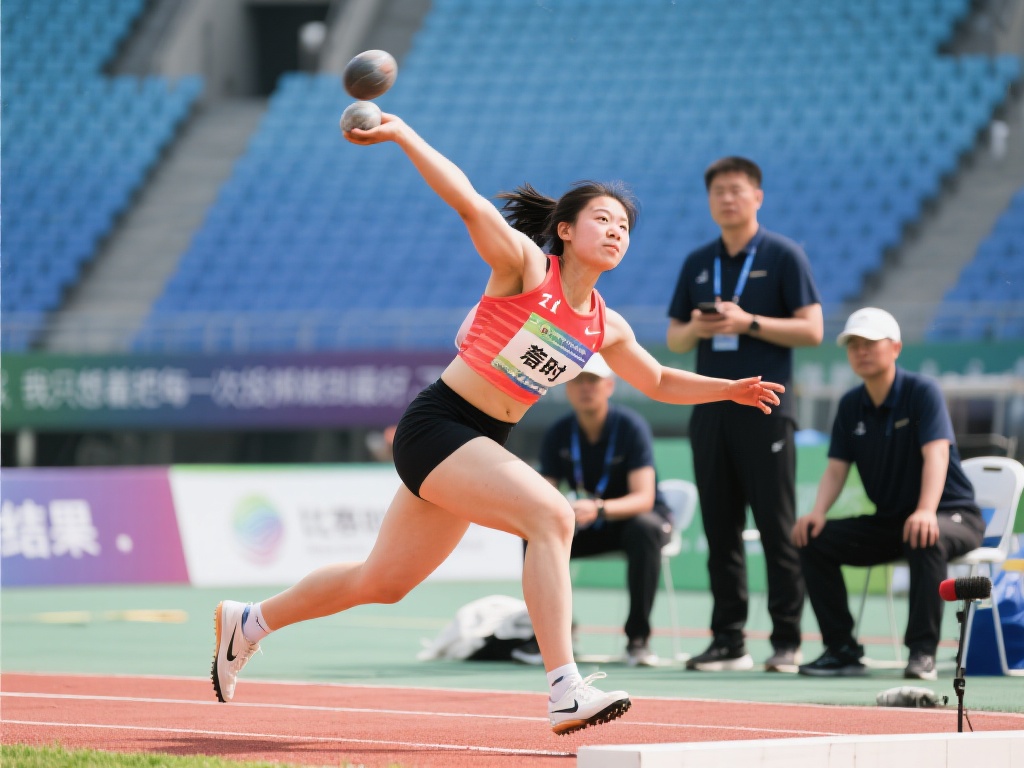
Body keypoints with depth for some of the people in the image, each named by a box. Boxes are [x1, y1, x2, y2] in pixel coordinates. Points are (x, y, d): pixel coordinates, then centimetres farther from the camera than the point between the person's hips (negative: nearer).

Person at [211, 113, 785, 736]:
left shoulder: (606, 328, 9)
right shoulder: (526, 265, -11)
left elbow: (659, 382, 25)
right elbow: (469, 204, -25)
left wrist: (730, 389, 14)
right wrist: (401, 134, -33)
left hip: (481, 447, 8)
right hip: (436, 425, -8)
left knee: (382, 582, 17)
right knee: (550, 513, -27)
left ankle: (249, 622, 38)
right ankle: (566, 692, -30)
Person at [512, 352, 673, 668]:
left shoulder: (631, 426, -21)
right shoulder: (558, 435, -8)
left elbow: (643, 498, -30)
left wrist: (598, 509, -49)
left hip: (634, 516, -4)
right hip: (588, 527, 4)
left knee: (644, 529, -37)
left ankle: (638, 637, -29)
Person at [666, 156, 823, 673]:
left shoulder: (784, 256, 0)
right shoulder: (697, 263, 15)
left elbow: (812, 329, -5)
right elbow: (673, 339, 17)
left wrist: (749, 322, -14)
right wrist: (696, 328, -5)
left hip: (765, 411, -5)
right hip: (710, 411, 5)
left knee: (777, 528, -5)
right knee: (720, 530, 5)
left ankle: (787, 642, -2)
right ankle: (728, 641, 8)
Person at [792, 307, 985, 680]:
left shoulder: (922, 392, -13)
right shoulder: (850, 406, 4)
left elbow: (936, 453, -27)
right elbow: (837, 468, 2)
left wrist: (927, 511, -44)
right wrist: (818, 512, -20)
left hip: (953, 515, -6)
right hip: (887, 521, 6)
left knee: (925, 539, -41)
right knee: (814, 541, -13)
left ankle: (922, 652, -34)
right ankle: (841, 650, -9)